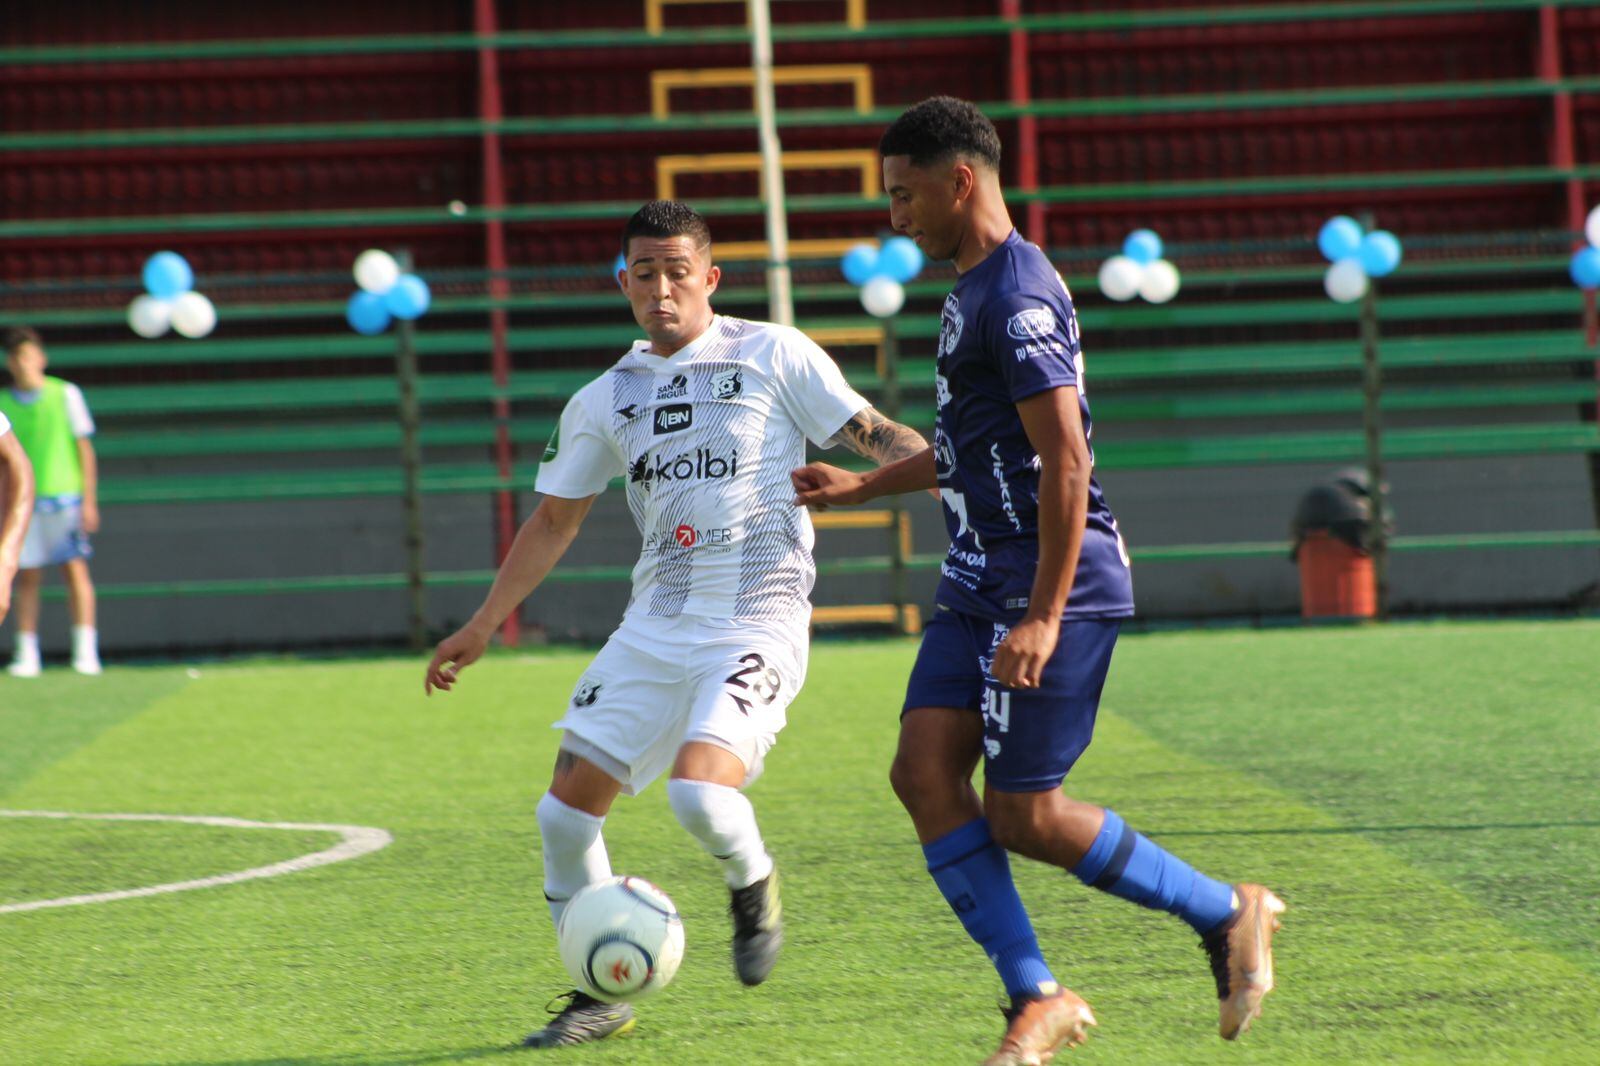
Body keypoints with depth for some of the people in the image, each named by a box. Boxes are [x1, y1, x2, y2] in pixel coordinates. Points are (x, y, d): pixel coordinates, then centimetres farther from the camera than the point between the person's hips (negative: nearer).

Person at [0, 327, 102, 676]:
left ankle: (86, 651, -6)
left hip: (64, 497, -2)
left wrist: (89, 501, -2)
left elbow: (84, 449, 3)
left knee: (75, 570, -6)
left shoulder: (66, 395, 1)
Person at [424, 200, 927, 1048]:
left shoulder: (774, 356, 1)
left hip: (758, 623, -5)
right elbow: (554, 519, 21)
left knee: (700, 793, -27)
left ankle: (753, 885, 9)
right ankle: (604, 995, 15)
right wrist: (481, 627, 19)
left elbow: (874, 435, 0)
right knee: (565, 812, -3)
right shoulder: (604, 402, 13)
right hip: (655, 627, 5)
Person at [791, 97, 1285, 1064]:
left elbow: (1064, 460, -22)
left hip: (1051, 584, -10)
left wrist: (1043, 618, -24)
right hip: (980, 585, 10)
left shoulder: (1017, 299, -17)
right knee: (924, 772, -2)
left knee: (1022, 813, -6)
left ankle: (1230, 915, 10)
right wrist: (863, 486, 33)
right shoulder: (973, 289, 16)